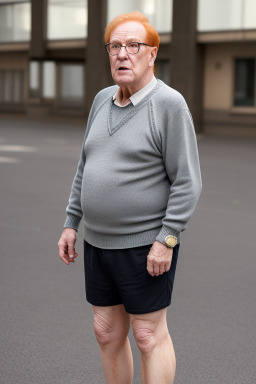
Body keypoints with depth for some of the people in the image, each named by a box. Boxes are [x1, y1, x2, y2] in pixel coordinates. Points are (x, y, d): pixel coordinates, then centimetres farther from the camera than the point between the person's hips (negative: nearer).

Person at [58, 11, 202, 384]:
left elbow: (187, 182, -15)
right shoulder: (103, 101, 7)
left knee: (149, 335, 2)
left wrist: (166, 241, -20)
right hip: (100, 242, 7)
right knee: (107, 333, 13)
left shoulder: (170, 104, -14)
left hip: (146, 245, -7)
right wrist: (71, 225, 10)